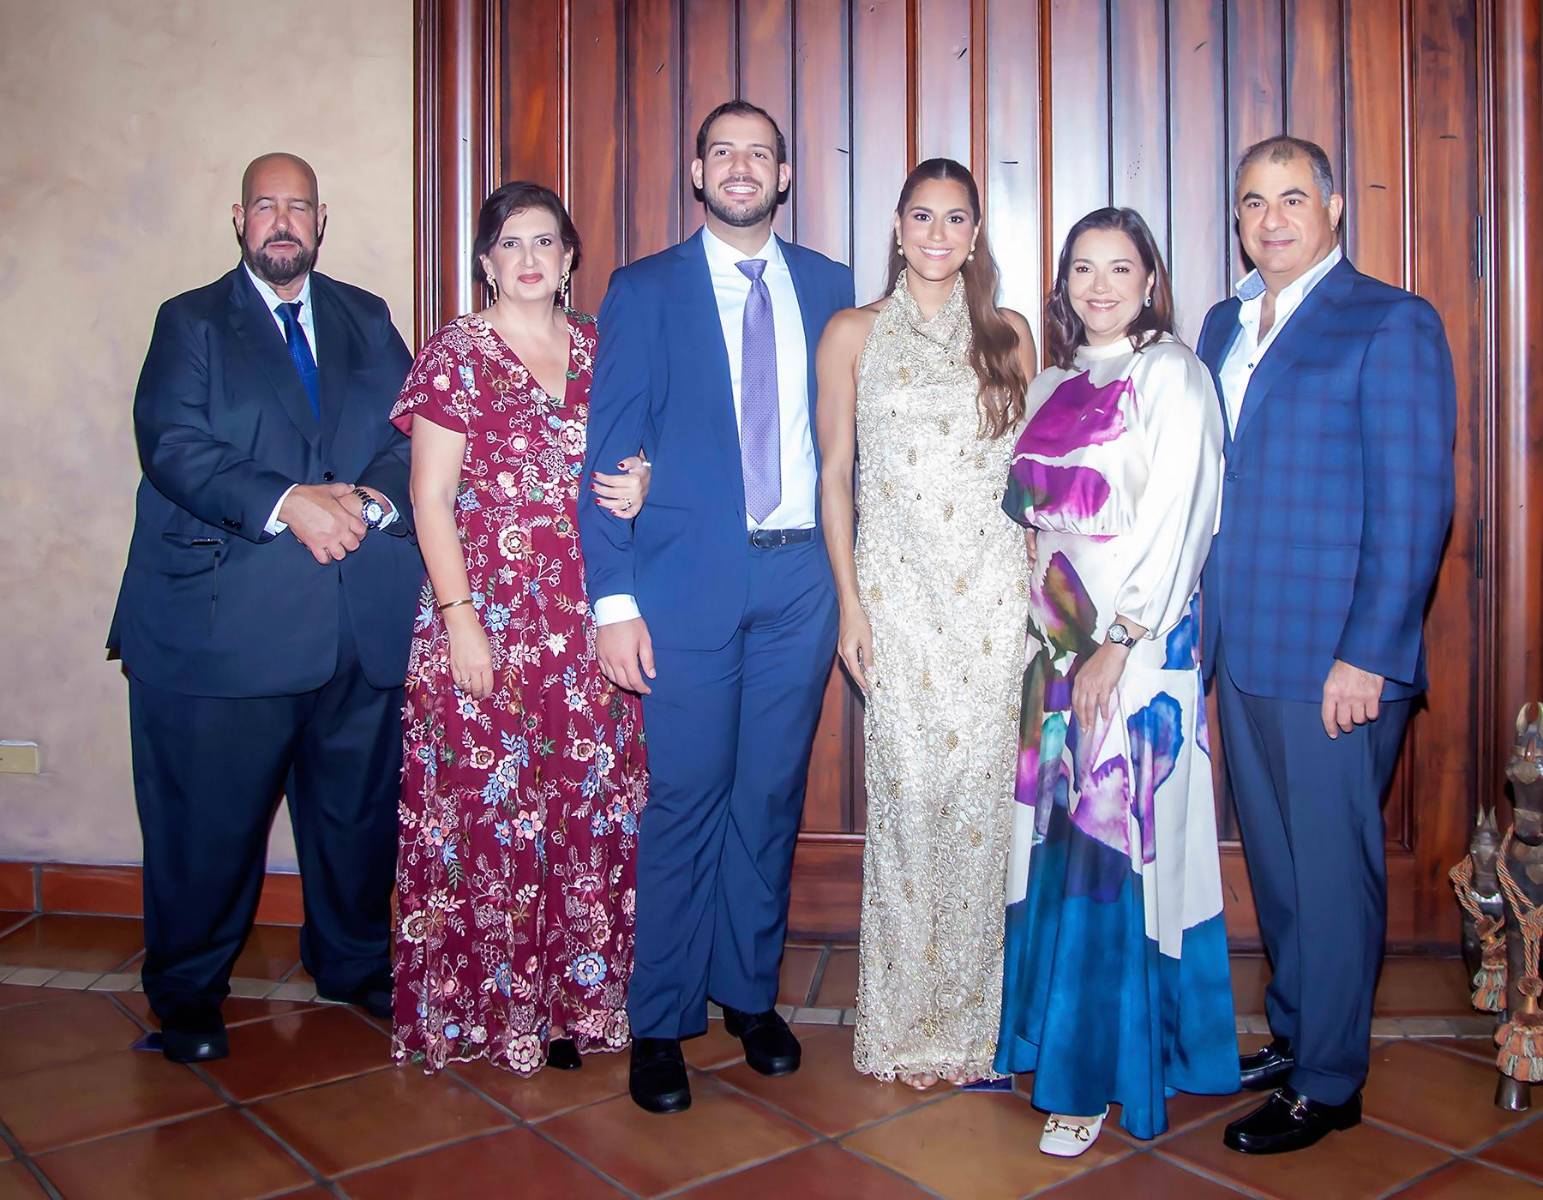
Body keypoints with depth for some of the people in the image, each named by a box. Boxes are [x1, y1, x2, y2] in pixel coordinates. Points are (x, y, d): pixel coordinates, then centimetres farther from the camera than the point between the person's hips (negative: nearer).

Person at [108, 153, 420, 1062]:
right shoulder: (191, 322, 7)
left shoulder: (366, 319, 17)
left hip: (363, 616, 3)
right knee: (211, 821, 4)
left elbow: (414, 434, 8)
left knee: (361, 807, 12)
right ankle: (188, 992, 23)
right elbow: (172, 448, -7)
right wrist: (288, 503, -20)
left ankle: (355, 963, 32)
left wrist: (371, 500, -13)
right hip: (227, 619, -3)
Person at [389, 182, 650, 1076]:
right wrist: (459, 618, -11)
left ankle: (577, 992, 20)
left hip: (589, 620, 4)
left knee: (593, 802, 5)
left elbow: (631, 458, 21)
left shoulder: (600, 349, 12)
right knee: (489, 804, 0)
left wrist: (640, 485, -4)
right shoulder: (456, 355, 1)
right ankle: (490, 1007, 15)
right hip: (491, 612, -4)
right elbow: (431, 498, -3)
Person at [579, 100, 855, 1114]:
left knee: (771, 795, 11)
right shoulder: (644, 290, 3)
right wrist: (615, 599, -9)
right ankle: (663, 1022, 17)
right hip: (690, 577, -2)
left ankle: (752, 993, 28)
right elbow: (609, 451, -1)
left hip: (800, 578, 3)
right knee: (685, 800, 2)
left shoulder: (830, 288, 11)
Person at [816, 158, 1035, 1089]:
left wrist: (1036, 587, 4)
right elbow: (834, 472, 4)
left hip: (993, 591, 2)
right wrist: (849, 601, -3)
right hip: (898, 591, -1)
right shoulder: (854, 333, 6)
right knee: (908, 795, -1)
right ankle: (906, 1022, 15)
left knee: (980, 798, 2)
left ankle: (969, 1016, 18)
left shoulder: (1008, 334, 11)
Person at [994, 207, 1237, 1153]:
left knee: (1117, 844, -3)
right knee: (1060, 841, 11)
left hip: (1137, 641, -6)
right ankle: (1058, 1033, 26)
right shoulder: (1054, 384, 15)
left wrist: (1119, 640, -17)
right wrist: (1050, 634, 8)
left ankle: (1104, 1072, 9)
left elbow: (1176, 518, -12)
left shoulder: (1171, 374, -5)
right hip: (1056, 640, 6)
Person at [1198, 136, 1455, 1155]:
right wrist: (1205, 629, 11)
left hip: (1336, 658, -6)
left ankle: (1328, 1084, 20)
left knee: (1332, 869, 5)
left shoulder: (1391, 323, -7)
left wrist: (1367, 656, -17)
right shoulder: (1226, 325, 13)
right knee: (1274, 861, 17)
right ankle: (1291, 1037, 34)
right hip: (1244, 651, 7)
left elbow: (1415, 503, -13)